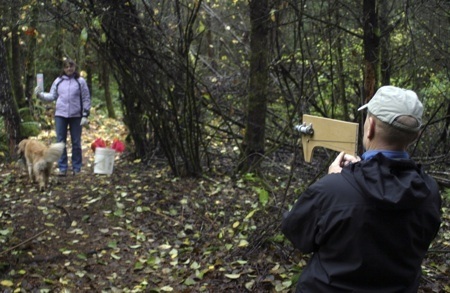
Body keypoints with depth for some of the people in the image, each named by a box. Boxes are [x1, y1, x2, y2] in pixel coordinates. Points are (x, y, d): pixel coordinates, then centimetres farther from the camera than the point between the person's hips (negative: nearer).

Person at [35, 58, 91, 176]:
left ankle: (77, 168, 15)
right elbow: (52, 96, 10)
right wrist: (40, 94, -7)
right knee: (61, 142, 3)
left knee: (76, 143, 6)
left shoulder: (80, 81, 0)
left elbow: (86, 99, 0)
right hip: (60, 115, 2)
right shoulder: (58, 81, 6)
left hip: (76, 116, -2)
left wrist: (85, 115, -6)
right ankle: (62, 168, 9)